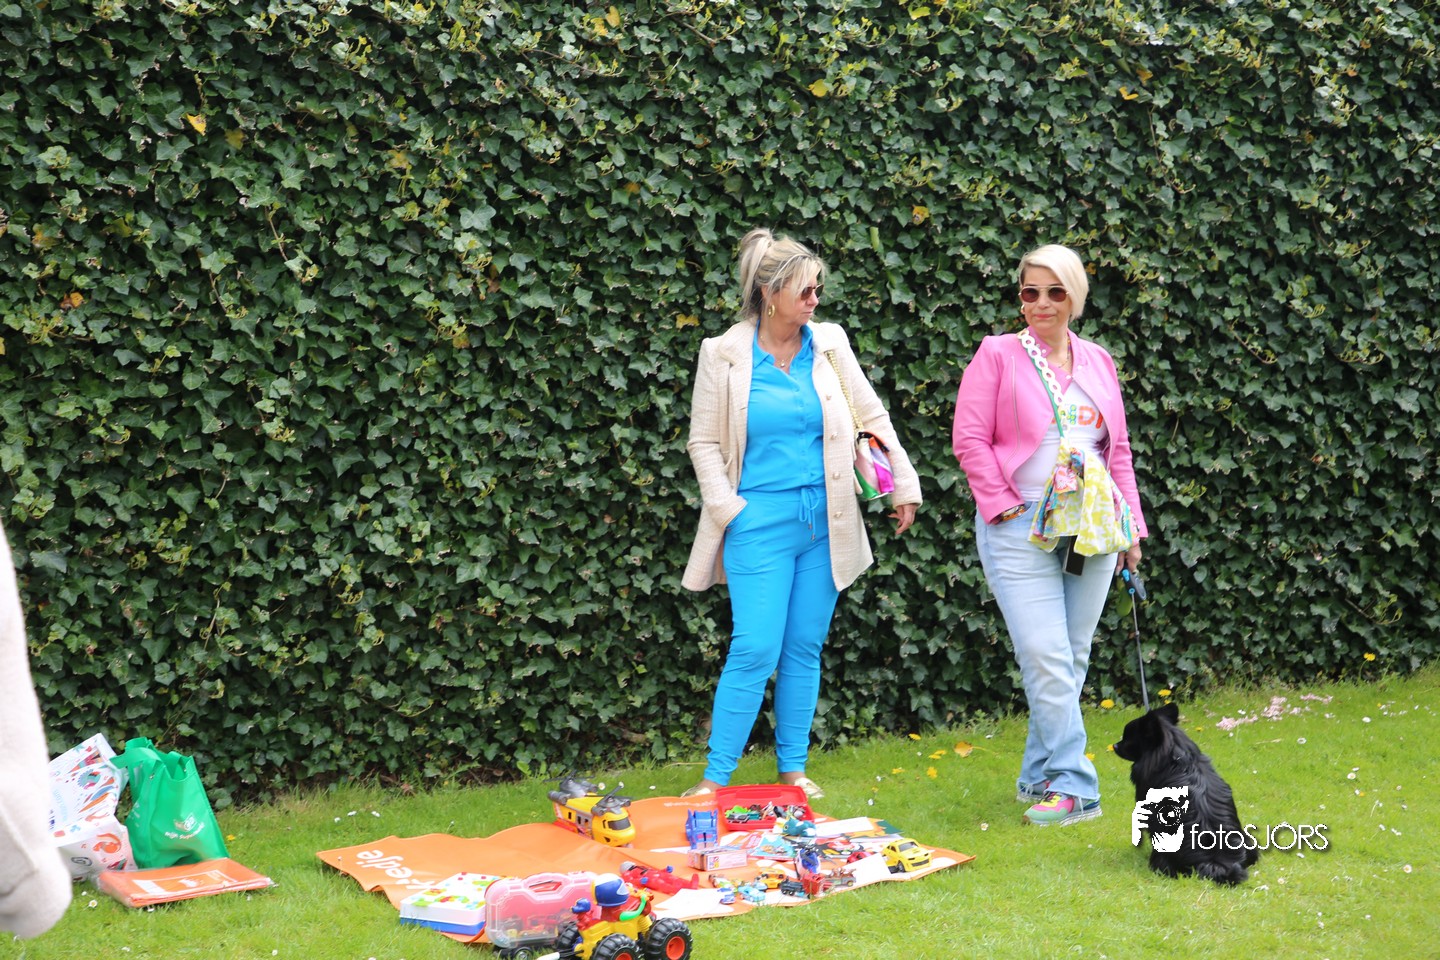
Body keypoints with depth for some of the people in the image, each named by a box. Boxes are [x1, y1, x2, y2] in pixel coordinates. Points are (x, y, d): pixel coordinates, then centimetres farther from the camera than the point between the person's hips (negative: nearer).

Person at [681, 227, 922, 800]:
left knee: (805, 648, 9)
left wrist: (904, 486, 9)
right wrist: (729, 510, -7)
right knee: (756, 649, -10)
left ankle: (793, 768, 19)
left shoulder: (829, 342, 5)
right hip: (762, 520, -4)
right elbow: (704, 442, 1)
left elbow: (873, 417, 12)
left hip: (823, 517, 4)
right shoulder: (725, 354, -4)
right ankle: (716, 777, -1)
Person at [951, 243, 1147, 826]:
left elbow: (1119, 449, 18)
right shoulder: (998, 354, 2)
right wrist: (1004, 505, -10)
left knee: (1072, 659, 7)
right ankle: (1074, 785, -5)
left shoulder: (1097, 361, 14)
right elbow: (970, 438, -4)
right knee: (1047, 659, -11)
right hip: (1022, 530, -4)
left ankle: (1040, 775, 18)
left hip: (1092, 530, 5)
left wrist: (1130, 525, 14)